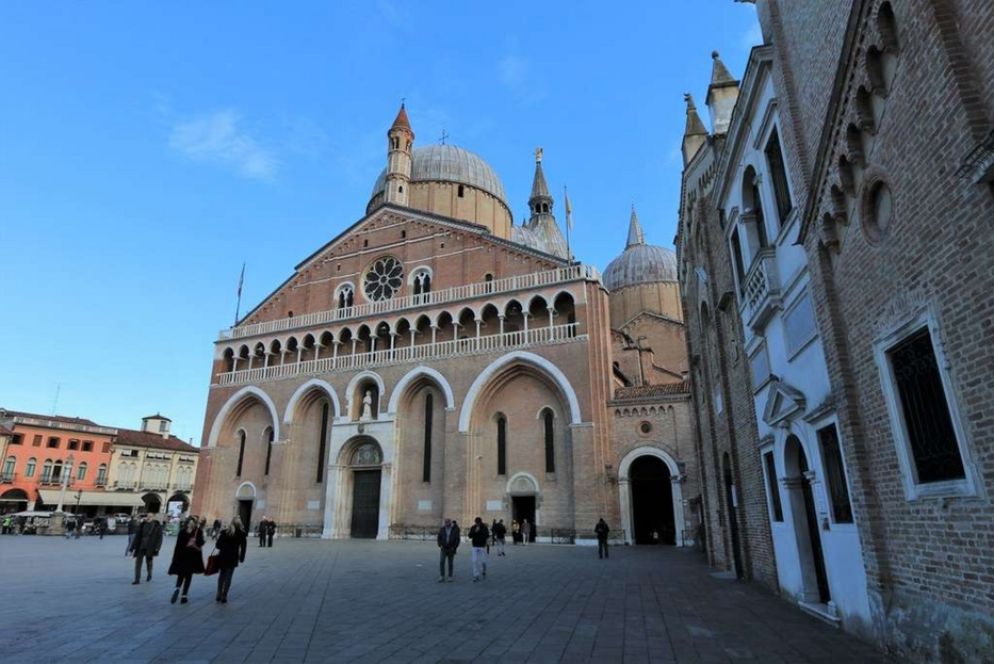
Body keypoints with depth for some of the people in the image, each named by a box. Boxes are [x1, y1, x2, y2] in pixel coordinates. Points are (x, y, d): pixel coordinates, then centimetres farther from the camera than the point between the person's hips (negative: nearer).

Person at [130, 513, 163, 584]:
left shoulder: (157, 526, -5)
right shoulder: (142, 525, 2)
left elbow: (159, 538, -5)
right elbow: (137, 536, 6)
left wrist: (157, 548, -13)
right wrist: (133, 547, 2)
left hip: (150, 547, -2)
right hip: (141, 546, 3)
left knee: (149, 562, 6)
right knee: (138, 562, -1)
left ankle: (149, 574, 34)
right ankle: (137, 579, 7)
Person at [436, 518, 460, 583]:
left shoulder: (455, 529, -5)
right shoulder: (442, 529, 0)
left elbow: (457, 539, -3)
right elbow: (439, 538, 8)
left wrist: (454, 547, -10)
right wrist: (440, 545, -4)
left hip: (451, 549, -1)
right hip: (443, 549, 1)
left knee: (450, 563, 7)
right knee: (441, 562, -8)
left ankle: (450, 577, 16)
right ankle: (442, 577, -1)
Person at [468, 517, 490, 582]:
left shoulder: (484, 527, -6)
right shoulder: (473, 527, -1)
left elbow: (487, 536, -16)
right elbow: (470, 536, -8)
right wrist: (475, 531, -24)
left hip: (482, 546, -1)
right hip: (475, 547, 2)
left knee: (483, 561, 3)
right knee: (475, 561, -3)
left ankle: (484, 571, 32)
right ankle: (476, 576, 5)